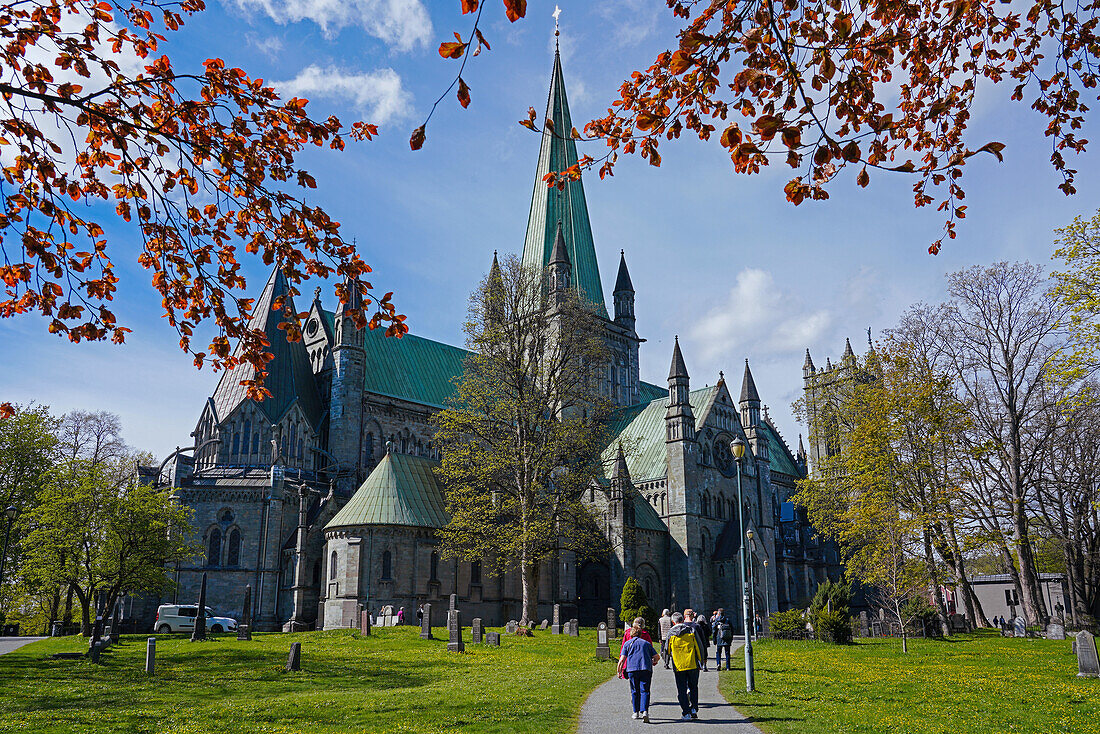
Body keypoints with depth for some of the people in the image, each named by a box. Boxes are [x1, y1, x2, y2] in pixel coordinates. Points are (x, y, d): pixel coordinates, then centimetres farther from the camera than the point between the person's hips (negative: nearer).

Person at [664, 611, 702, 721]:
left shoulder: (670, 633, 0)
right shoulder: (691, 630, 1)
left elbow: (667, 651, 7)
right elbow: (699, 647, 3)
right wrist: (700, 661, 13)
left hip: (678, 666, -1)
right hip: (693, 664, 1)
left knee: (682, 690, 6)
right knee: (693, 687, 18)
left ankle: (686, 713, 2)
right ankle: (694, 709, 11)